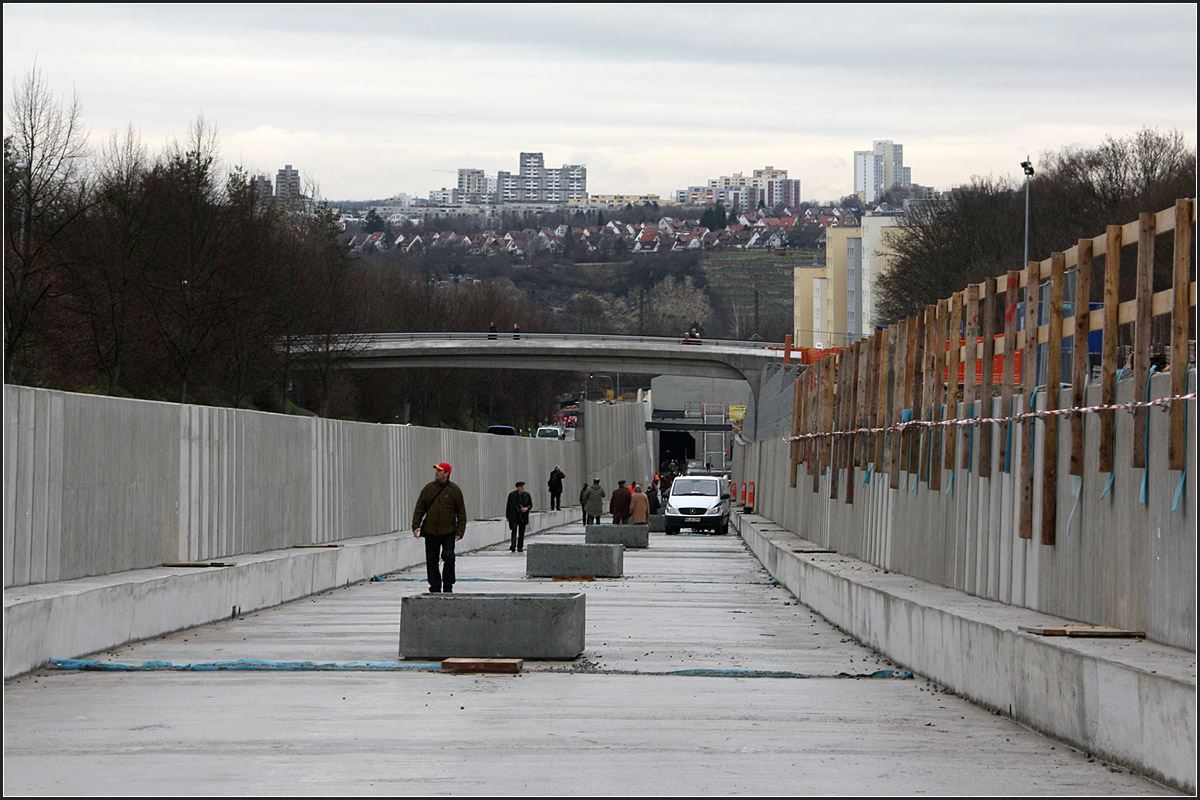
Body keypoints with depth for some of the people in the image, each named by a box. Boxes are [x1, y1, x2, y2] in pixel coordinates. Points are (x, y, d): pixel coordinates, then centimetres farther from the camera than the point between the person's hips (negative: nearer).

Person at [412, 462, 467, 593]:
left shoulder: (454, 490, -1)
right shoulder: (429, 488, 5)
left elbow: (461, 512, 1)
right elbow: (419, 508, 8)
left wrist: (460, 531, -5)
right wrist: (416, 525, -2)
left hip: (448, 532, -3)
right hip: (430, 532, 3)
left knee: (449, 557, -10)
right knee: (431, 560, 4)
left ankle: (448, 586, 3)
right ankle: (435, 587, 13)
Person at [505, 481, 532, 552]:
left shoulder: (527, 494, 4)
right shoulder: (512, 494, 0)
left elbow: (530, 504, 10)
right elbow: (508, 505, 5)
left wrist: (527, 508, -13)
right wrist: (507, 516, 5)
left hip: (523, 516, 2)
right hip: (514, 516, -2)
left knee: (521, 532, 5)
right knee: (514, 531, -13)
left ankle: (520, 547, 13)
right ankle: (513, 547, -20)